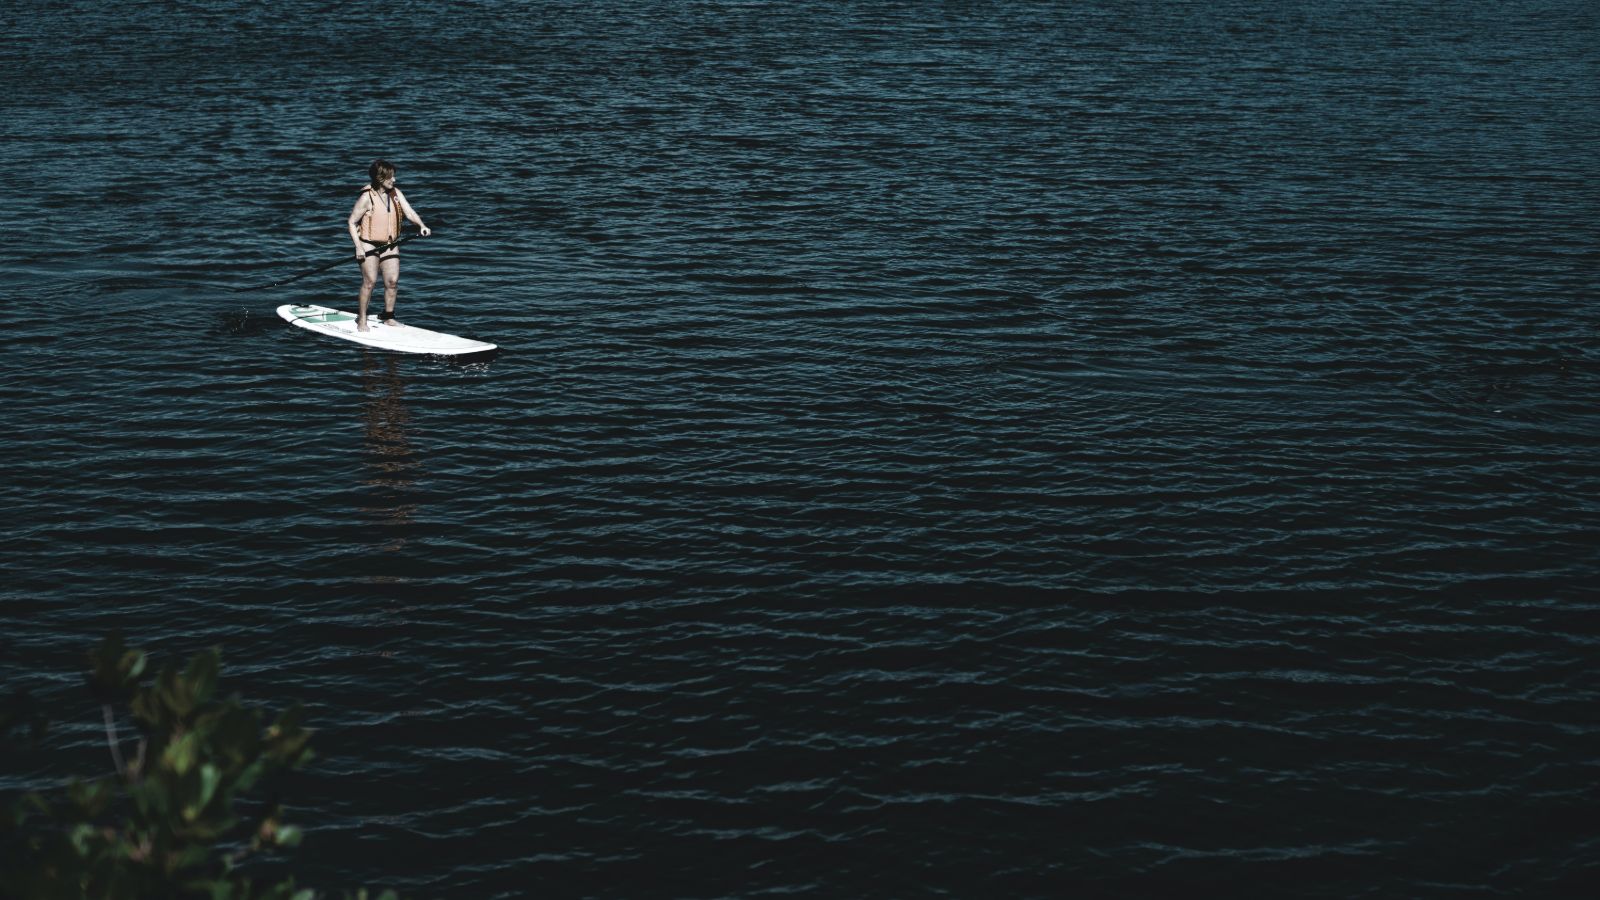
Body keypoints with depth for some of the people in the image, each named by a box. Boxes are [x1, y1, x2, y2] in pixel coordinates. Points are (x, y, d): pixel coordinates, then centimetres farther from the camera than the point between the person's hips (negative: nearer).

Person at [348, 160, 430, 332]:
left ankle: (388, 317, 21)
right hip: (369, 244, -5)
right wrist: (358, 247, -17)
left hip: (390, 245, 5)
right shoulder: (367, 197, -14)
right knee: (370, 280, -12)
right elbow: (352, 222, -10)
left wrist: (421, 225, -25)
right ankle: (361, 319, -1)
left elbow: (409, 212, -5)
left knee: (393, 281, 3)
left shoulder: (396, 193, 2)